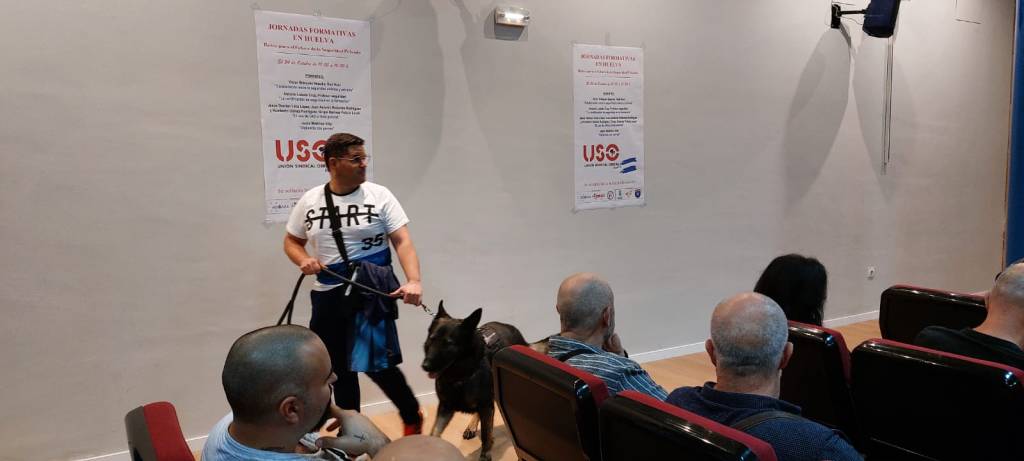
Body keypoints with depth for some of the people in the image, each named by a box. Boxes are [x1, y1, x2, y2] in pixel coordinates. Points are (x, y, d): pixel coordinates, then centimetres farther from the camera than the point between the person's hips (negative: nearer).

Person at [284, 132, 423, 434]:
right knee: (340, 369, 12)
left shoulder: (379, 195, -5)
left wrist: (413, 281, -28)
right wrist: (303, 260, -8)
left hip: (372, 291, -3)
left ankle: (412, 416, 19)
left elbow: (402, 241, -12)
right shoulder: (309, 201, 3)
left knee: (376, 364, -8)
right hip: (328, 294, 4)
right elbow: (291, 242, 15)